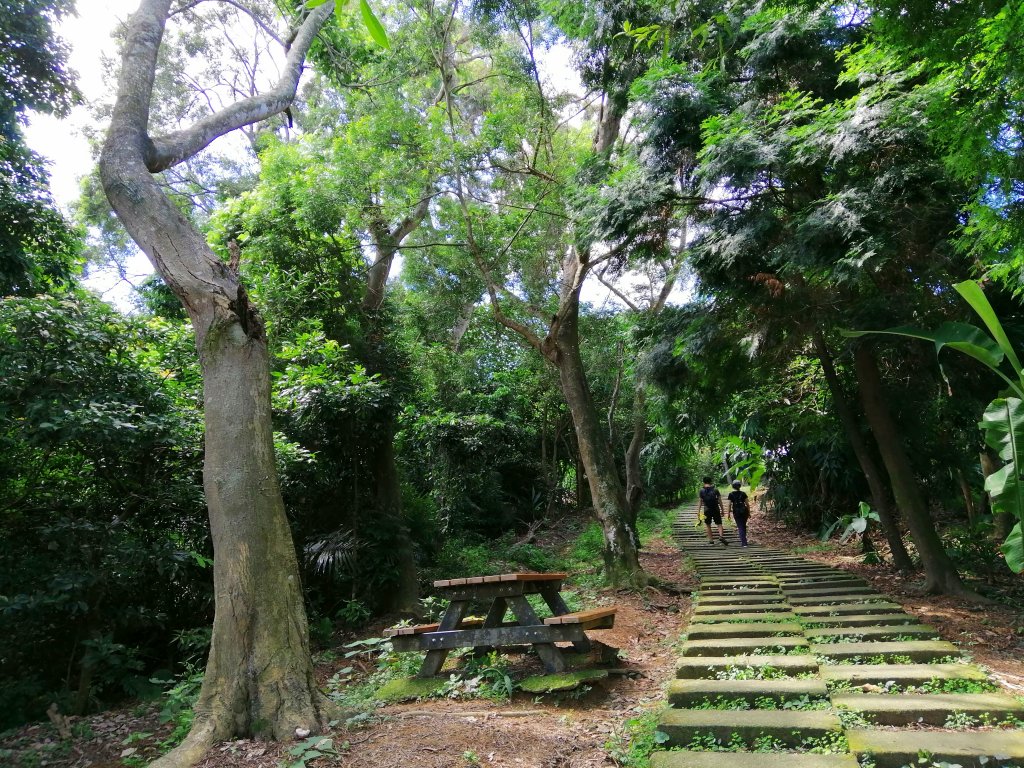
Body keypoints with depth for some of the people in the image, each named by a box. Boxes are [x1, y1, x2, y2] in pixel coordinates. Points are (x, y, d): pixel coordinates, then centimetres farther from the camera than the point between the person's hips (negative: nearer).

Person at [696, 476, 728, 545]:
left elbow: (700, 502, -5)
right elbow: (719, 500, 1)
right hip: (716, 509, 0)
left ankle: (711, 540, 12)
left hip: (707, 510, 0)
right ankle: (721, 536, -18)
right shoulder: (715, 490, 0)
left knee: (708, 525, 11)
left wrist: (698, 512, -4)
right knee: (719, 524, 5)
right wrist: (722, 510, 9)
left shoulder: (702, 491, -2)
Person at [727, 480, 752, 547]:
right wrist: (749, 513, 9)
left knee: (740, 527, 4)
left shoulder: (731, 494, -5)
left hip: (736, 512, -2)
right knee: (743, 526, 20)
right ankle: (744, 540, 30)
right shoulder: (743, 493, -2)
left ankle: (744, 543, -1)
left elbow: (729, 505, -7)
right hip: (744, 511, 2)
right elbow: (747, 504, -1)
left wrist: (729, 513, 3)